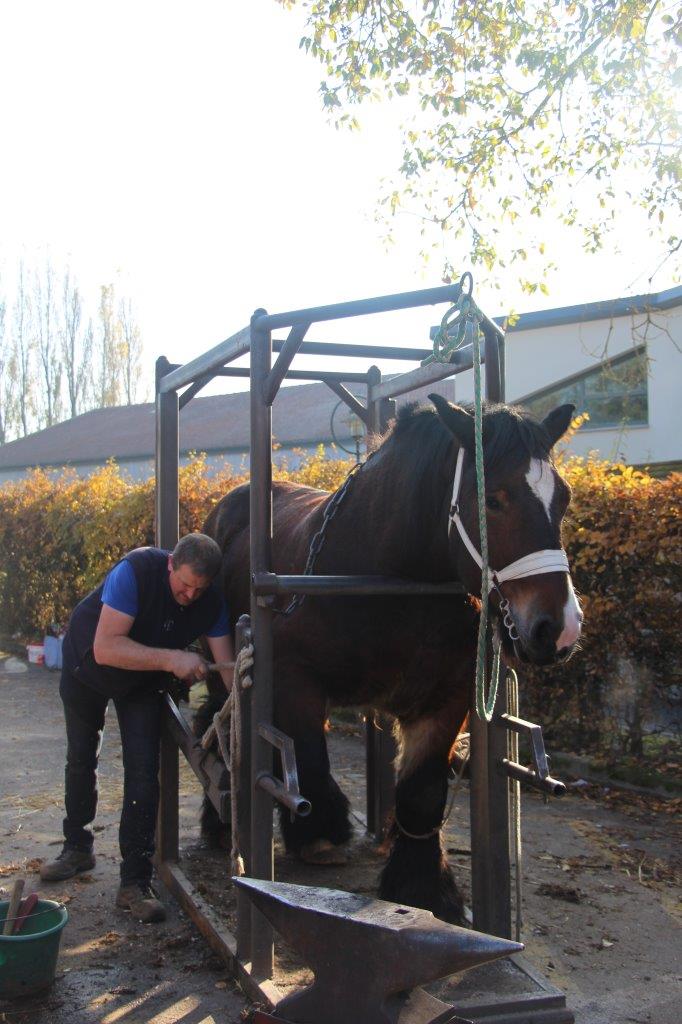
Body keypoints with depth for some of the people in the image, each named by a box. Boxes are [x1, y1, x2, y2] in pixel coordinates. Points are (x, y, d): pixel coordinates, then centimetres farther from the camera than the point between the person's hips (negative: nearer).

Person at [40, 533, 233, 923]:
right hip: (87, 665, -1)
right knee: (81, 760, 16)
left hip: (143, 680, 1)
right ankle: (78, 847, 39)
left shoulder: (211, 601, -26)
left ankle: (135, 882, -3)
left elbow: (227, 666, -25)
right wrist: (171, 659, -50)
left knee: (143, 771, -12)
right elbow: (105, 648, -43)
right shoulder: (136, 571, -38)